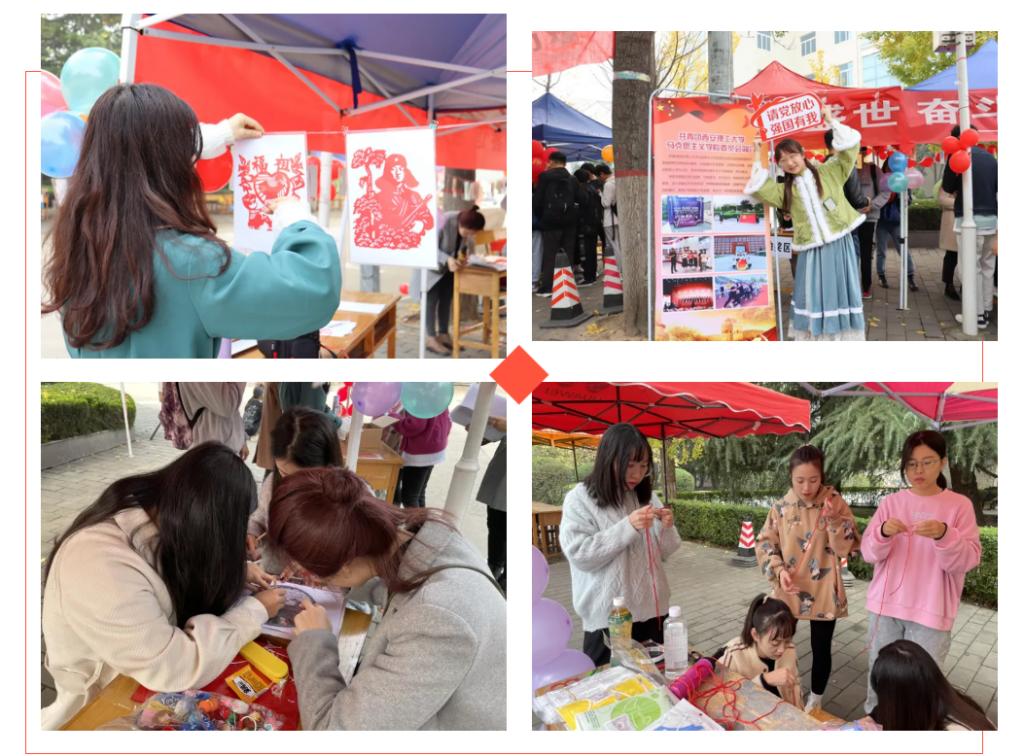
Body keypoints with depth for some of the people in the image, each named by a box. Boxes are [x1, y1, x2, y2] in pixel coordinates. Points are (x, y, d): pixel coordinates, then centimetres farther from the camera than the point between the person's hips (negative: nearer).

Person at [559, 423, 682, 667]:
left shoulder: (646, 495, 8)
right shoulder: (579, 499, -7)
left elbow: (663, 554, 12)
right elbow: (580, 555, -16)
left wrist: (667, 528, -9)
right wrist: (628, 527, -22)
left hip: (653, 610, 5)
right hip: (608, 618, -5)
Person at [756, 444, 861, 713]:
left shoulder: (835, 503, -7)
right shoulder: (781, 507, -4)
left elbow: (846, 547, -11)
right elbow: (765, 543, 1)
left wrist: (834, 520, -27)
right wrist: (779, 570, -15)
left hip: (823, 592, -1)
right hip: (787, 592, 1)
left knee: (821, 649, 12)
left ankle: (815, 701, 33)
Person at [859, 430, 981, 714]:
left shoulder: (960, 505, -1)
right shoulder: (890, 502, 4)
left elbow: (968, 560, -8)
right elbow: (868, 554, 1)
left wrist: (944, 536, -26)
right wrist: (883, 533, -20)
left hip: (930, 611, -2)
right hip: (885, 605, 2)